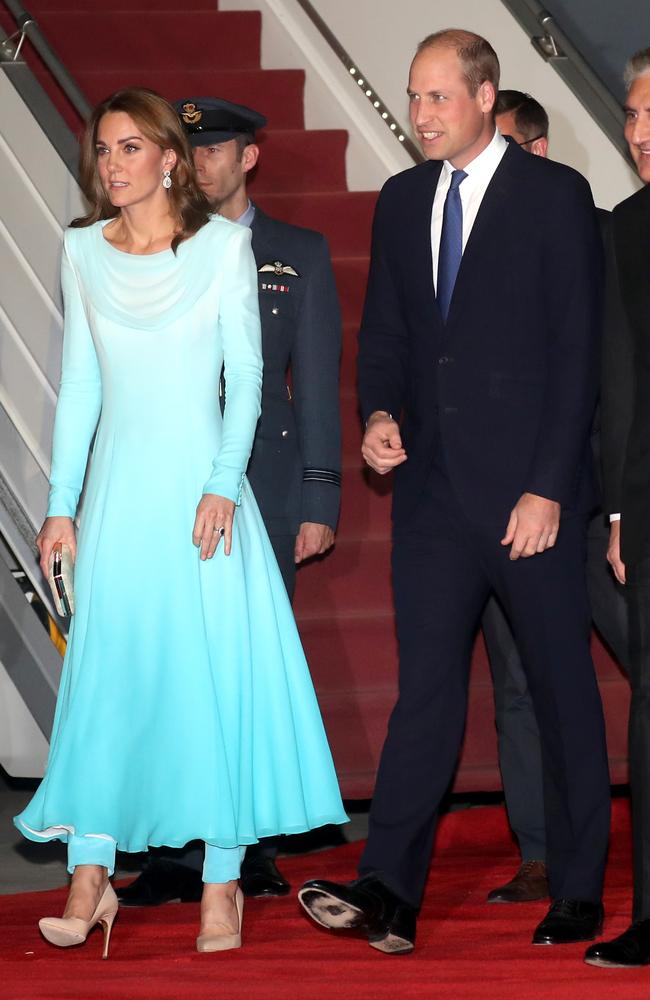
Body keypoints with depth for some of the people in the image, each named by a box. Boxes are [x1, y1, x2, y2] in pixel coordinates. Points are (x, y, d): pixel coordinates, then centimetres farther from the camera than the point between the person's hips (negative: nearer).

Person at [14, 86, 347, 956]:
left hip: (200, 484, -3)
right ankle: (91, 880, 4)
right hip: (118, 490, 3)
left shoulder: (224, 246, -1)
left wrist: (222, 486, -13)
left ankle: (221, 884, 3)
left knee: (214, 676, -2)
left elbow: (245, 373, -3)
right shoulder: (83, 251, 8)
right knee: (105, 674, 1)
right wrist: (60, 504, 6)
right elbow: (79, 384, 10)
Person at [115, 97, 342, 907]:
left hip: (263, 486, -1)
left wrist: (320, 500, 0)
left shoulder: (299, 254, 9)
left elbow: (317, 381, 7)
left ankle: (254, 853, 8)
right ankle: (178, 855, 0)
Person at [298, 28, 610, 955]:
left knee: (563, 688, 5)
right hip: (435, 488, 4)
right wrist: (380, 412, -4)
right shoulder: (402, 200, 12)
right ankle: (388, 894, -9)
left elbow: (576, 351, -8)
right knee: (426, 687, -2)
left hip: (531, 492, -4)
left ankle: (578, 895, 13)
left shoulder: (555, 195, -4)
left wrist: (547, 489, -13)